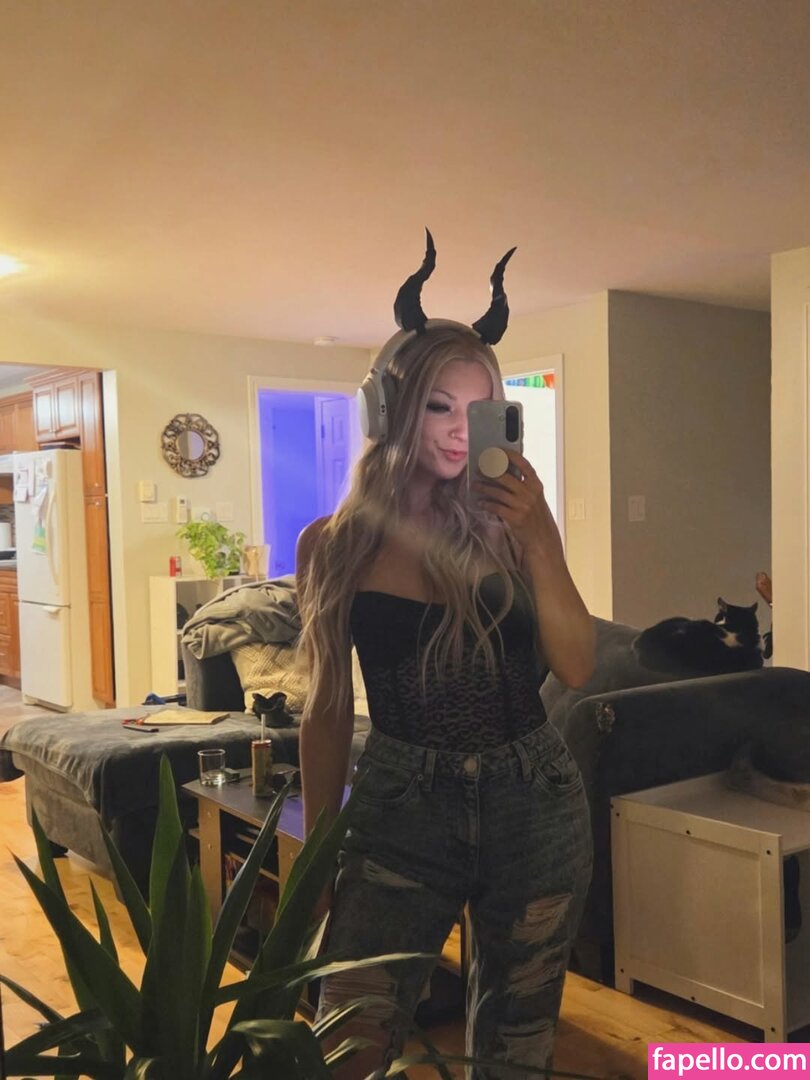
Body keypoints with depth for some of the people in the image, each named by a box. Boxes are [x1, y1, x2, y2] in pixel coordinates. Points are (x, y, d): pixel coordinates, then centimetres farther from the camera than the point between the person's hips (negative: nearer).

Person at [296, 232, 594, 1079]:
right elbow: (327, 712, 3)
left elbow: (576, 668, -8)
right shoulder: (334, 544, -4)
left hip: (534, 808, 2)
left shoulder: (511, 519, -2)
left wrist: (536, 539, -20)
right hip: (402, 814, -1)